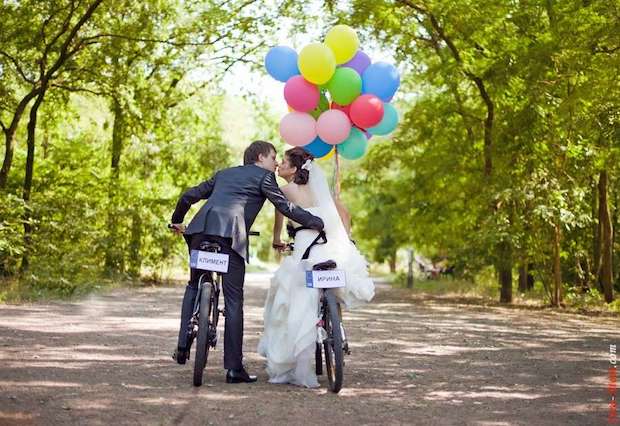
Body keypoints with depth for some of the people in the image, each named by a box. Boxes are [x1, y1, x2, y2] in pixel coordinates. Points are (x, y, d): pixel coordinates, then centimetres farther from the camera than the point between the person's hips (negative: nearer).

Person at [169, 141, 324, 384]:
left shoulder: (224, 174, 31)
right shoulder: (263, 176, 15)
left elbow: (189, 195, 31)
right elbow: (285, 206, 5)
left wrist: (177, 220, 46)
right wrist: (317, 223, 11)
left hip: (200, 228, 5)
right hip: (230, 235, -5)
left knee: (194, 286, 26)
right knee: (233, 302, 0)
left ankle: (183, 346, 13)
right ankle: (234, 368, 1)